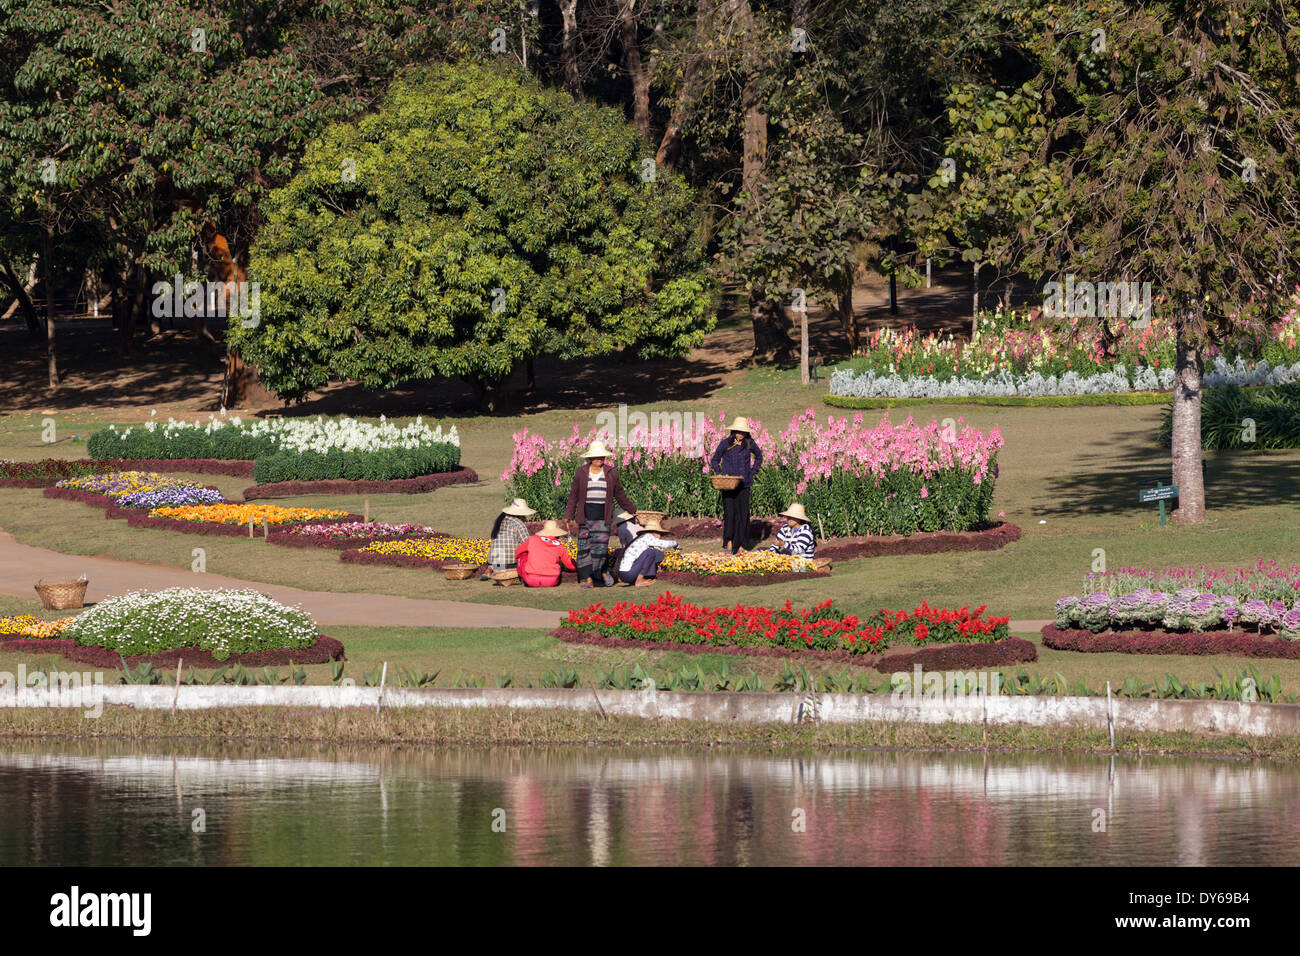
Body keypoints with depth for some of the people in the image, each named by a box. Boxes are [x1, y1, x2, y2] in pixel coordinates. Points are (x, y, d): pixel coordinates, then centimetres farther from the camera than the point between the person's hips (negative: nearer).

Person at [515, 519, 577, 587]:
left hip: (531, 581, 0)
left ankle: (524, 580, 25)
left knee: (523, 554, 23)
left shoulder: (532, 540, 10)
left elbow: (517, 552, 27)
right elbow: (572, 566, 21)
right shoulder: (560, 547, 10)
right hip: (551, 583, 0)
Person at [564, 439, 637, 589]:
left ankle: (602, 572, 14)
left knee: (600, 546, -8)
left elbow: (619, 494, 18)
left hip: (602, 517, 0)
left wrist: (633, 509, 24)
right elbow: (573, 495, 8)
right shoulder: (581, 473, 5)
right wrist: (569, 516, 5)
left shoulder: (610, 473, 7)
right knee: (584, 547, -2)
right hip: (585, 515, 0)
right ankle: (587, 578, 0)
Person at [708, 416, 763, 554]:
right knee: (730, 512, -11)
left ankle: (741, 545, 9)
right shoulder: (725, 444, -1)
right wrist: (719, 474, -5)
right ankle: (729, 540, 5)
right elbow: (714, 461, 10)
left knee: (743, 514, 1)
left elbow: (759, 456, 23)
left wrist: (753, 472, 12)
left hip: (744, 484, 2)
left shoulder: (749, 444, 4)